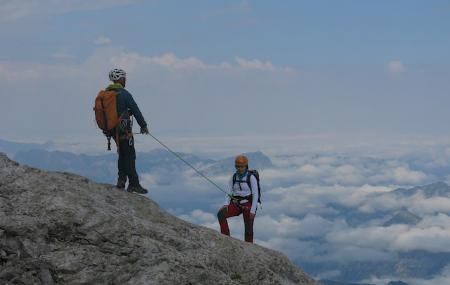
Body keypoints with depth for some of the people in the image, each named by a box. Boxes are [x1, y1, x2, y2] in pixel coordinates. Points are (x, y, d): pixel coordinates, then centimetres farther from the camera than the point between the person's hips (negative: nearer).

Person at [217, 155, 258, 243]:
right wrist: (226, 204, -10)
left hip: (248, 205, -4)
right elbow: (230, 192, 7)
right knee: (221, 214, -21)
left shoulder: (251, 178, -9)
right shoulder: (234, 177, 4)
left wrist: (253, 211, -17)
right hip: (236, 204, 4)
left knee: (248, 230, -2)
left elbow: (255, 195, -10)